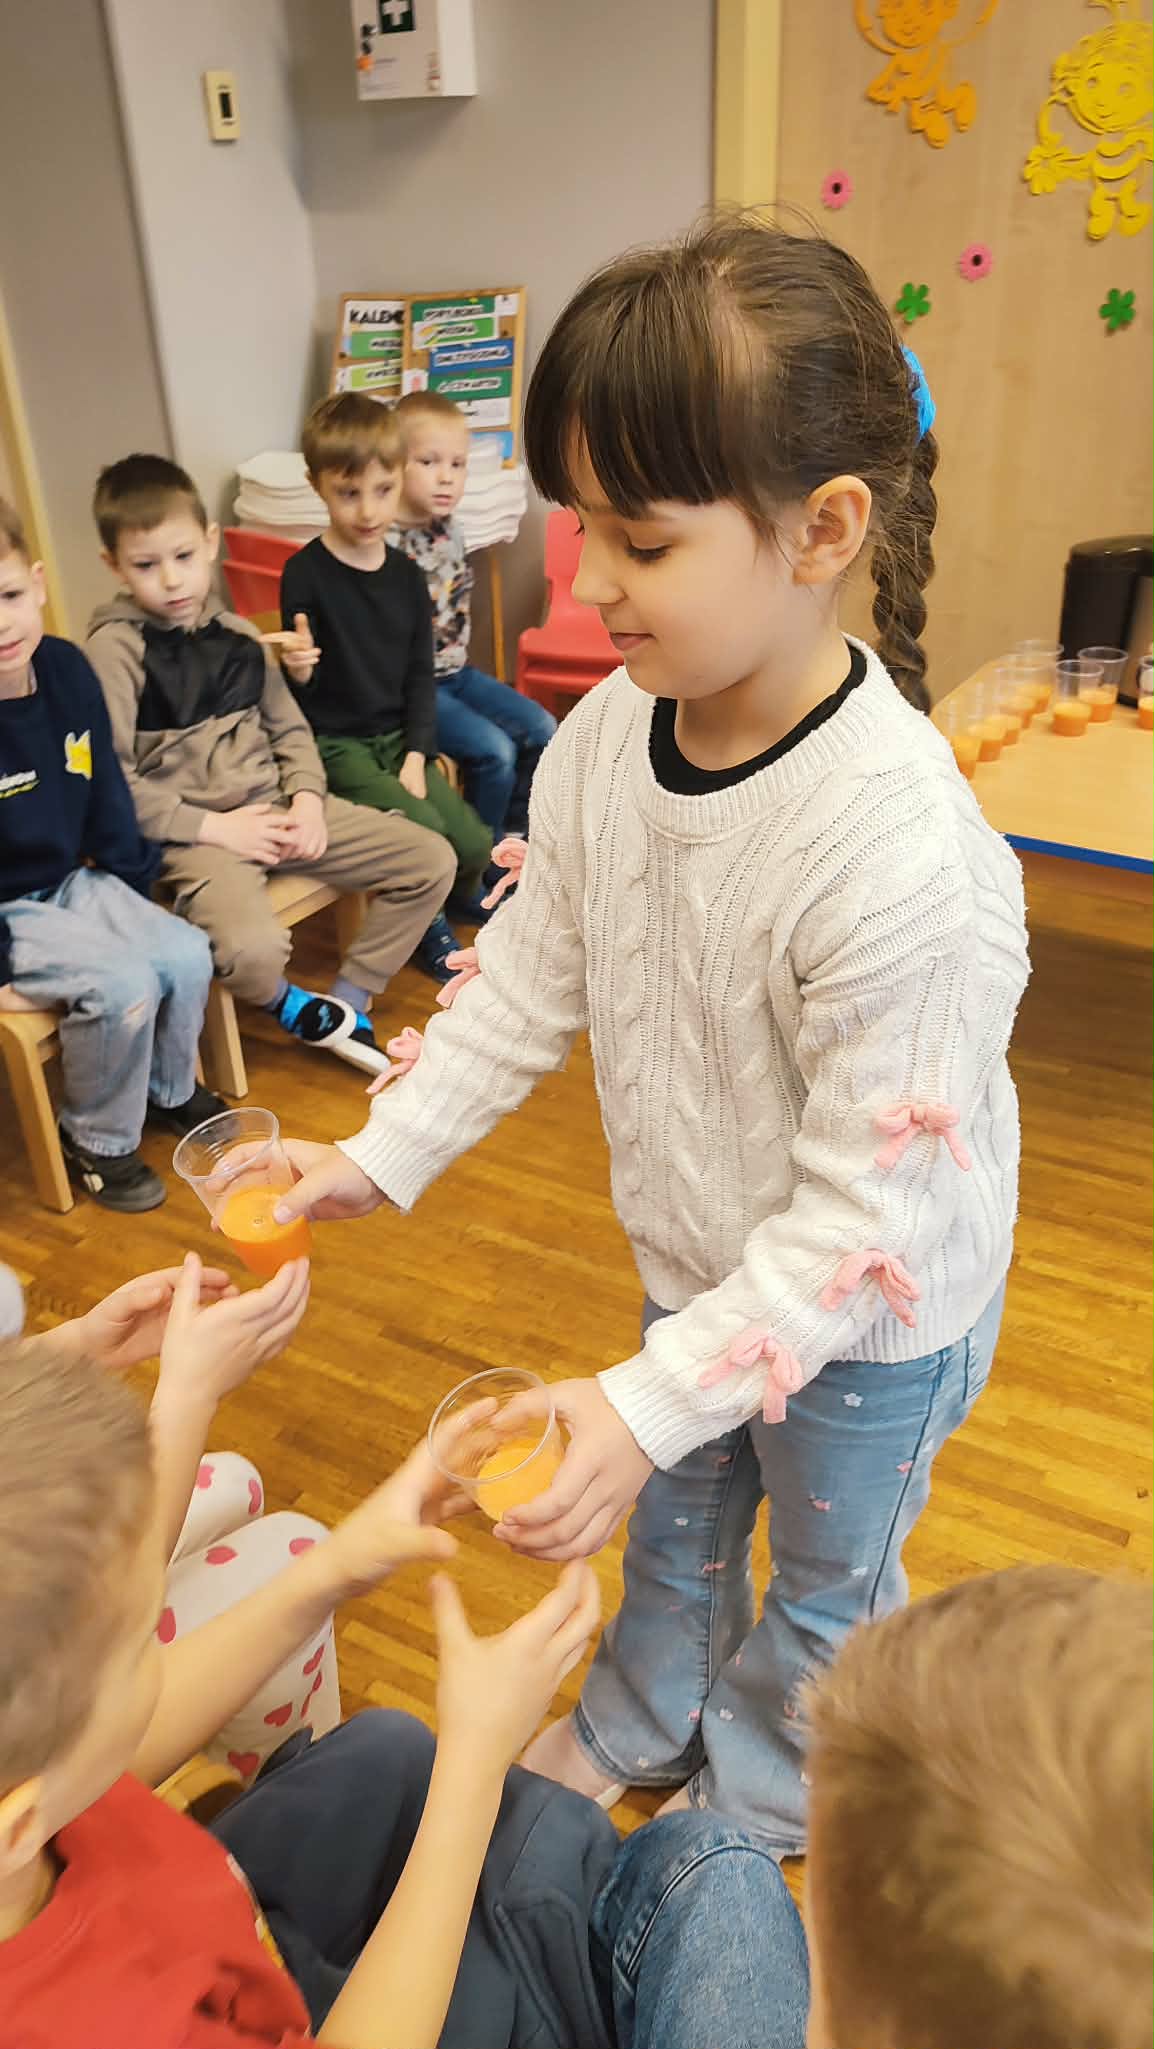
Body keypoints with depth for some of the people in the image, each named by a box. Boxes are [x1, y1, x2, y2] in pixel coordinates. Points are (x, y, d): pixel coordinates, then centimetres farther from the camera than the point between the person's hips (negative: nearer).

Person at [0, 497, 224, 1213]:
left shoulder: (66, 667, -6)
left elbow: (106, 788, 7)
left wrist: (136, 885, 8)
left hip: (74, 882, 6)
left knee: (188, 955, -9)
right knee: (124, 986, -23)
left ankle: (168, 1090, 20)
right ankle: (97, 1140, 2)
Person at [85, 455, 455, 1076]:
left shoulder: (236, 634, 11)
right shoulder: (115, 648, -7)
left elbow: (289, 728, 16)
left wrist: (307, 798, -2)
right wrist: (212, 826, -15)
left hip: (274, 806, 6)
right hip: (194, 832, -6)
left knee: (430, 861, -3)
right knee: (252, 947, -37)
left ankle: (347, 1003, 8)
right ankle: (288, 1004, 3)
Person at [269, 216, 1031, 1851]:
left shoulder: (900, 856, -38)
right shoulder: (606, 740, -16)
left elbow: (872, 1210, -31)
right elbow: (531, 976, -1)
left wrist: (650, 1403, -30)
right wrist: (389, 1151, -2)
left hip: (876, 1318, -5)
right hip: (704, 1263, 6)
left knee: (823, 1582, 25)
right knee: (677, 1522, 31)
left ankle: (752, 1800, 55)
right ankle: (641, 1721, 61)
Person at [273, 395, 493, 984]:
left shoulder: (406, 574, 3)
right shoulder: (305, 574, -10)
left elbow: (420, 675, 7)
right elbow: (303, 693, -5)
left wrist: (417, 755, -5)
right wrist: (298, 667, -28)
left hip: (399, 735, 4)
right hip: (336, 742, -4)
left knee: (475, 843, -9)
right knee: (426, 834, -23)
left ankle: (464, 892, 28)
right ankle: (428, 927, 7)